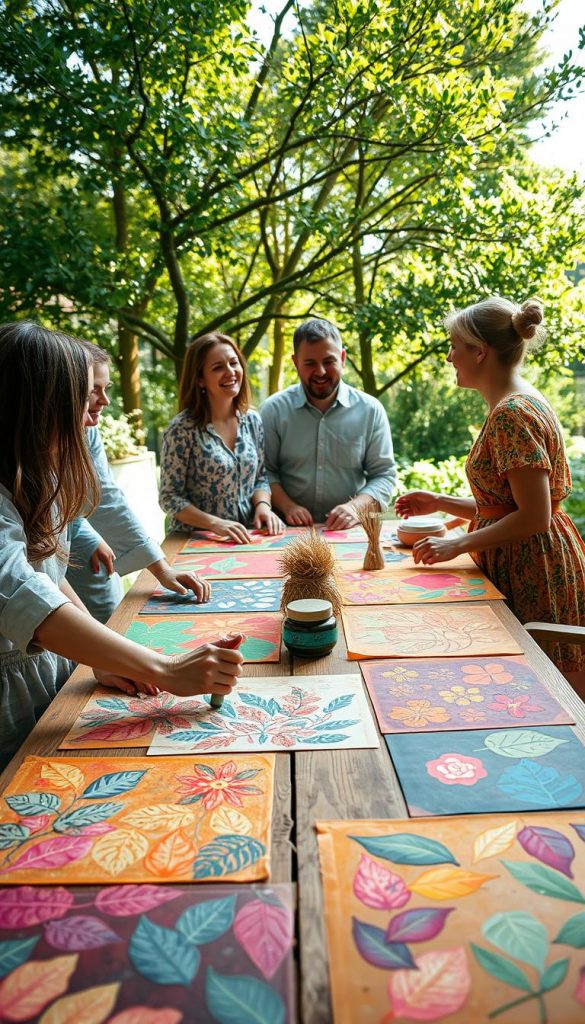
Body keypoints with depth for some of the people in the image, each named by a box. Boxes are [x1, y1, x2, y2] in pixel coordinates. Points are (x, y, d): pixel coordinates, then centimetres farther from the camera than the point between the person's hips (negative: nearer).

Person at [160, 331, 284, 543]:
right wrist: (215, 523, -19)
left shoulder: (253, 421, 5)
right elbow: (170, 497, -7)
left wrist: (262, 504, -6)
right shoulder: (181, 429, -10)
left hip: (246, 538, 3)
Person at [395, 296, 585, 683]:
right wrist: (440, 502, 11)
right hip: (525, 567, 10)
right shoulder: (519, 404, 11)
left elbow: (534, 517, -24)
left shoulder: (513, 413, -21)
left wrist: (459, 544, -18)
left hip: (531, 572, -10)